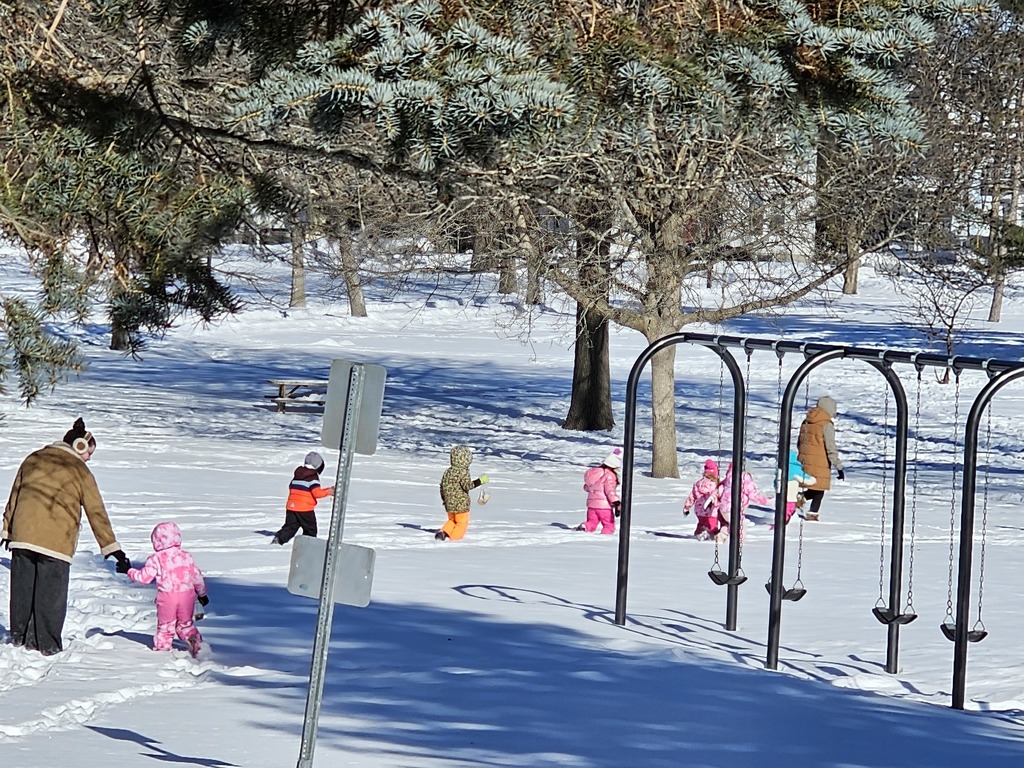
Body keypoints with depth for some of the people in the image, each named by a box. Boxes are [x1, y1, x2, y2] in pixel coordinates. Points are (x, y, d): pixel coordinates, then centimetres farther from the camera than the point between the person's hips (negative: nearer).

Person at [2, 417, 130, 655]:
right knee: (51, 594, 2)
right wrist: (113, 548, 0)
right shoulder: (79, 471, 1)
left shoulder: (33, 460, 14)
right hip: (56, 542, -4)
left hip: (22, 535, 4)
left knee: (23, 590, 12)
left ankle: (20, 638, 19)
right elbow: (96, 513, -1)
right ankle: (47, 645, 5)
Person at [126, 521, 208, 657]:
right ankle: (196, 642, -4)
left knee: (165, 625, 13)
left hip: (167, 597, -3)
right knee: (185, 624, 15)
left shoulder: (156, 559, -8)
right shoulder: (186, 556, 3)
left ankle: (162, 647, 14)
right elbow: (197, 576, 7)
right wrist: (202, 594, 20)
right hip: (187, 595, 3)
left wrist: (129, 571, 9)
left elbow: (144, 577, -6)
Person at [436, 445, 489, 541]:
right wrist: (480, 481, -23)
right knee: (462, 522, 7)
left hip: (449, 505, 7)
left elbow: (442, 486, 12)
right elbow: (467, 485, -25)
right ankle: (455, 536, -2)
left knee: (452, 520, 23)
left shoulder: (447, 472, 7)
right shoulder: (463, 472, -15)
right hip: (461, 505, -7)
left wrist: (444, 499, 25)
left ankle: (444, 532, 5)